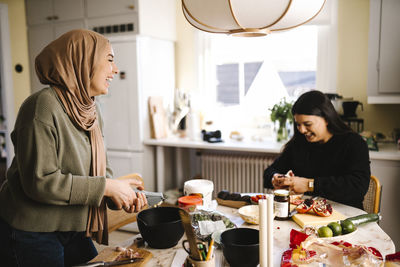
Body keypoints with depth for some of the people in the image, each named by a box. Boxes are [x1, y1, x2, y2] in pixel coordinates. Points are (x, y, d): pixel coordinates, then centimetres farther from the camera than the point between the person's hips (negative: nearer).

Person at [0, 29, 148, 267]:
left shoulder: (91, 108, 4)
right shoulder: (44, 106, -23)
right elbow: (40, 182, -27)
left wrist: (123, 192, -11)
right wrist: (107, 187, -24)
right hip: (31, 235, -8)